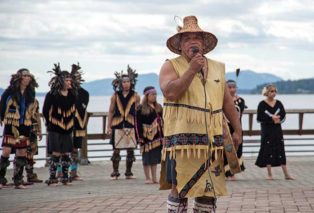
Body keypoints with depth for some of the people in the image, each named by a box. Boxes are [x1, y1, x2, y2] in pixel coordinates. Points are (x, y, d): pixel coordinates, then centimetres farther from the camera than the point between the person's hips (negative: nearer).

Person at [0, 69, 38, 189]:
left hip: (25, 126, 4)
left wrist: (29, 119, 10)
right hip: (11, 125, -4)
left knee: (22, 153, 4)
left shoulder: (31, 93, 5)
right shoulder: (10, 91, -8)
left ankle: (18, 181, 10)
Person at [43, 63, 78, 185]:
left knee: (66, 154, 5)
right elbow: (45, 111, -2)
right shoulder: (52, 95, -9)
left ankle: (65, 177, 13)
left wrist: (71, 123, 13)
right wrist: (50, 123, 3)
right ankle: (52, 177, -1)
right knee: (56, 153, -8)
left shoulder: (72, 95, 5)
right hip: (55, 129, -5)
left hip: (67, 129, 5)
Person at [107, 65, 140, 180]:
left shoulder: (135, 96, 4)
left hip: (131, 125, 1)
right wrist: (109, 126, 3)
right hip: (117, 125, -1)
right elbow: (111, 111, 8)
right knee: (116, 149, -1)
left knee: (130, 149, 4)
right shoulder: (115, 96, 4)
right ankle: (115, 172, 8)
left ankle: (129, 172, 15)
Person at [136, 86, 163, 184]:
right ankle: (147, 178, 8)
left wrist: (163, 135, 10)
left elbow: (161, 122, 15)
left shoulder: (158, 108, 13)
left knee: (155, 157, 7)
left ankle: (154, 178, 12)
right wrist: (140, 137, -13)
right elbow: (138, 124, -7)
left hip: (157, 136, 5)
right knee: (147, 158, 1)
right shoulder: (141, 109, -4)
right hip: (147, 136, -5)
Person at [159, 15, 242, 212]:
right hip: (182, 140, -5)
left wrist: (237, 129, 15)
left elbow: (227, 102, 20)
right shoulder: (171, 66, 2)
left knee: (209, 190, 6)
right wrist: (192, 69, -14)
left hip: (212, 140, 5)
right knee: (180, 189, -5)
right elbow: (170, 93, -16)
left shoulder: (217, 68, 16)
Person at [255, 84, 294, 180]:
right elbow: (259, 118, -11)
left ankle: (286, 174, 5)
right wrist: (271, 119, -18)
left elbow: (283, 116, 1)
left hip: (277, 130, 3)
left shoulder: (279, 103, 7)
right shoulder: (262, 104, -5)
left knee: (281, 151, 3)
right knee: (268, 151, 0)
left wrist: (276, 119, -18)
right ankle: (269, 174, 9)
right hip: (267, 131, -3)